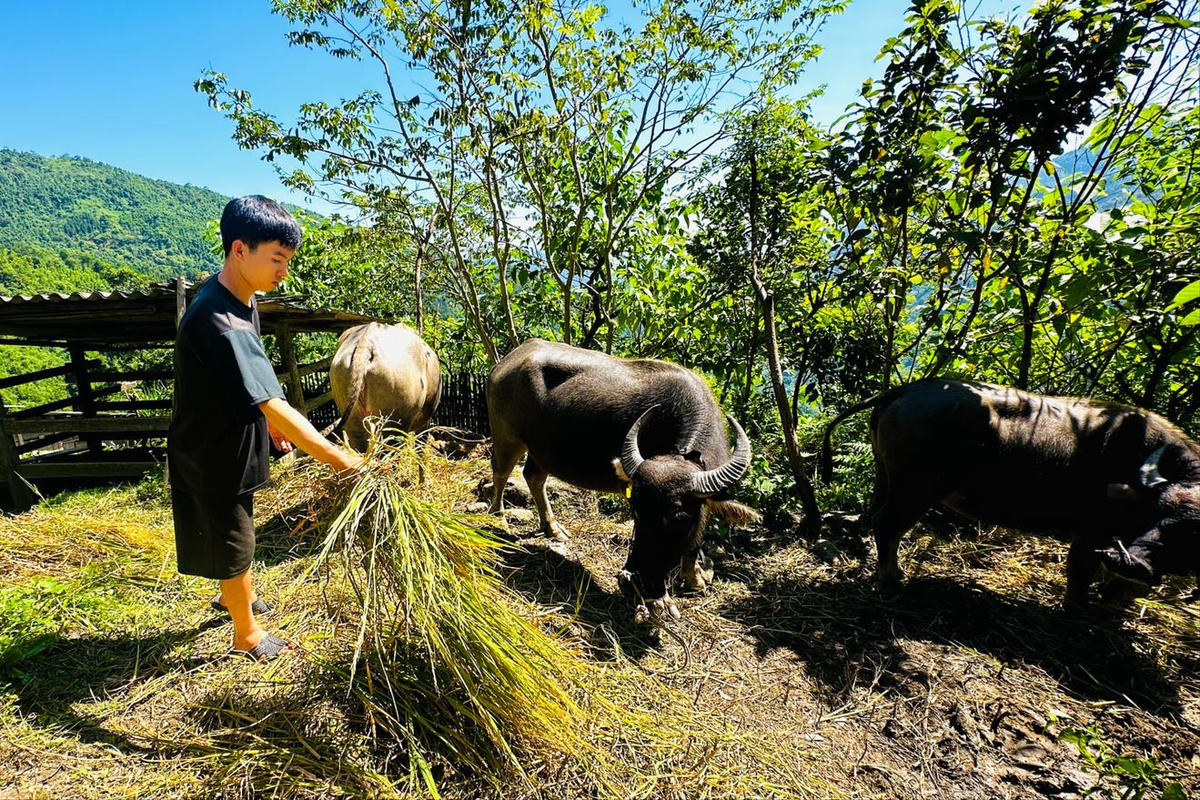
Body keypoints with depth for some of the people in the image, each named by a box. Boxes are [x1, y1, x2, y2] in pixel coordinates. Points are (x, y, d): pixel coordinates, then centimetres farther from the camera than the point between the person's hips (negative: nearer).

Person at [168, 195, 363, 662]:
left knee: (235, 530, 27)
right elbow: (274, 405, -39)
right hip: (211, 453, -9)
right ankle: (246, 633, 32)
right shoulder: (219, 322, -35)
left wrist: (271, 422, 14)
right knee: (234, 540, 10)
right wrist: (337, 458, -37)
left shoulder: (240, 298, -3)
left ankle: (234, 595, 52)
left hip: (233, 442, 9)